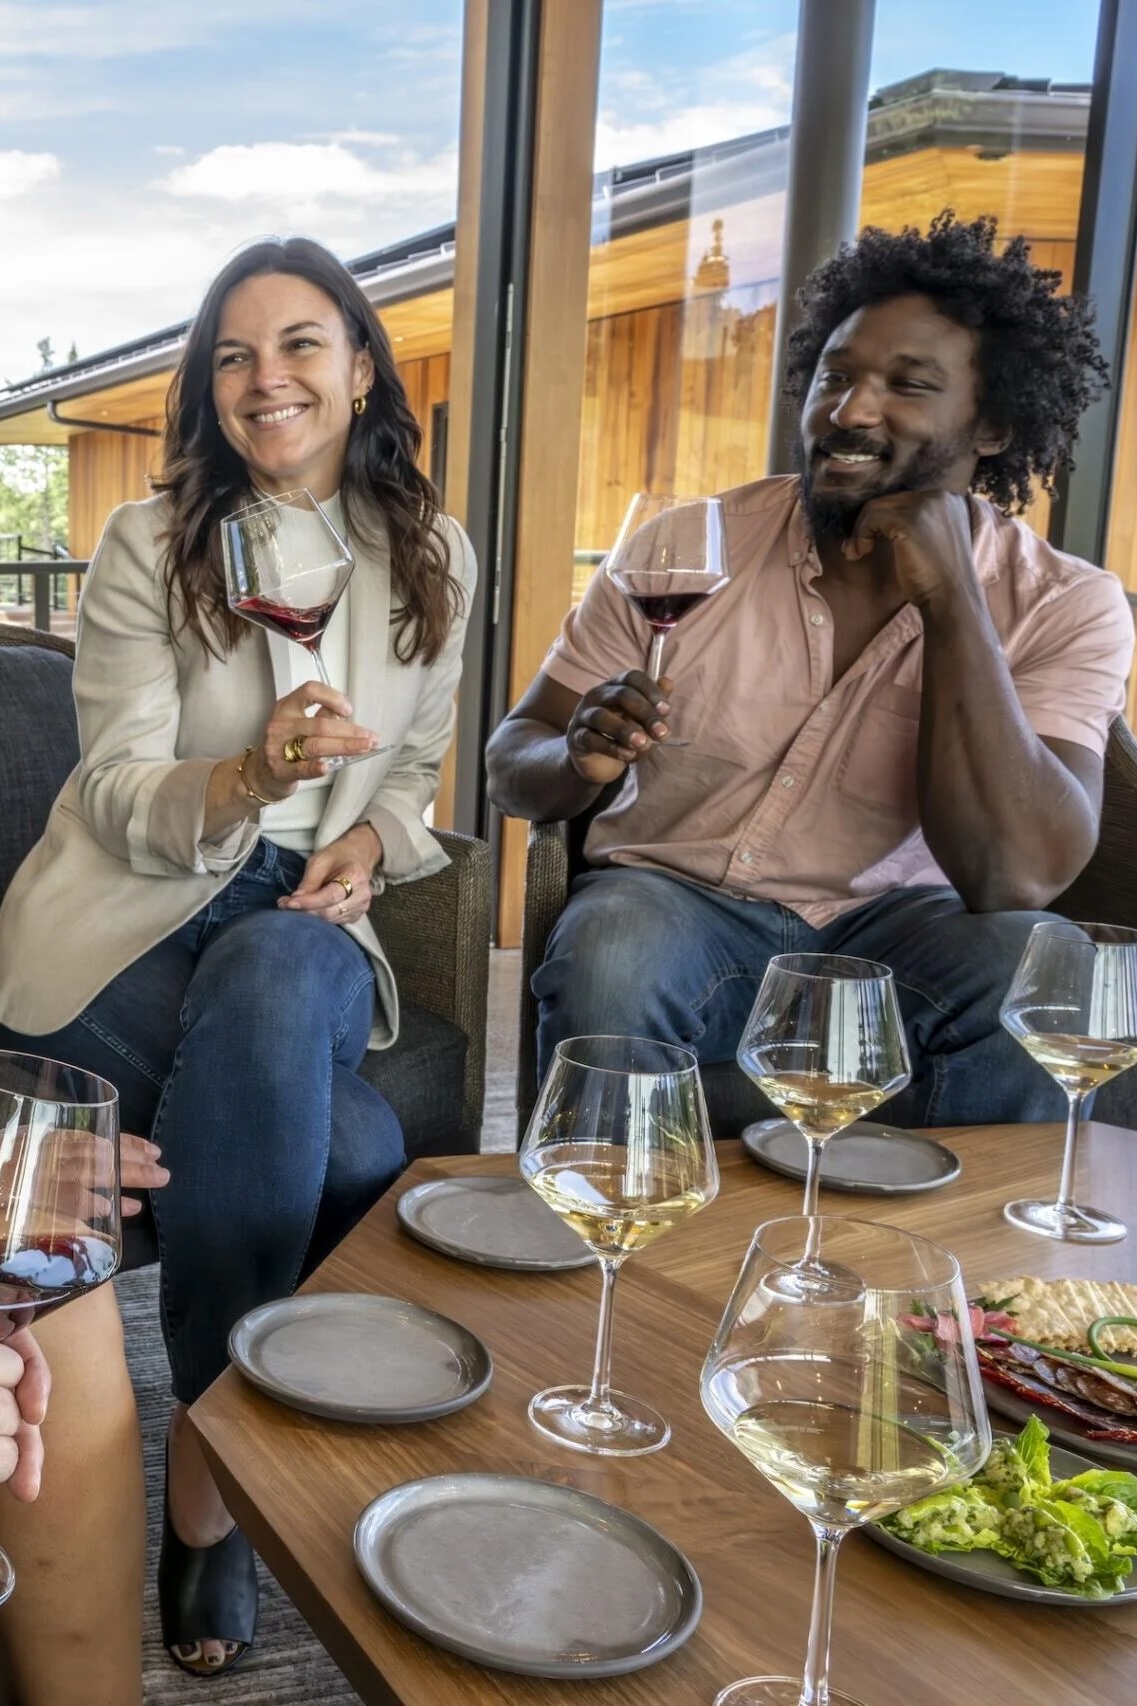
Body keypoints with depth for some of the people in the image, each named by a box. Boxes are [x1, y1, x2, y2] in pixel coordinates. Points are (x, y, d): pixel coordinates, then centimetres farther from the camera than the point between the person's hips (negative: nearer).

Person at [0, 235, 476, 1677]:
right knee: (359, 1156, -31)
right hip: (124, 926, -2)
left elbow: (418, 767, 14)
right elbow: (117, 797, -8)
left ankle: (211, 1450, -20)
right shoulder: (151, 545, -3)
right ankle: (218, 1447, -6)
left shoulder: (431, 556, 6)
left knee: (276, 979, -37)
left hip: (304, 933, 3)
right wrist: (252, 774, -29)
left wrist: (371, 836, -10)